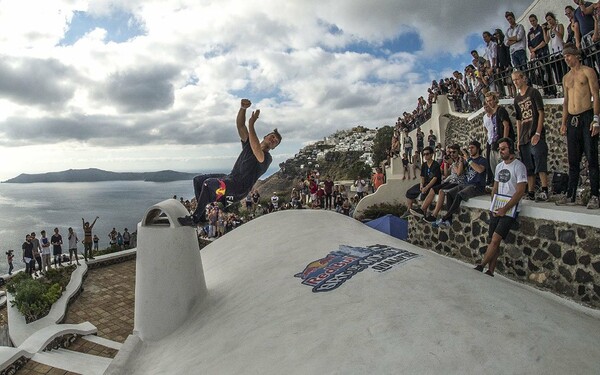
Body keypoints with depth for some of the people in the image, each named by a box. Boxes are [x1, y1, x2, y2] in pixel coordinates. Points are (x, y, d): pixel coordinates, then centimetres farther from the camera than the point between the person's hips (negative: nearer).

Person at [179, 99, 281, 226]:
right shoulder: (249, 143, 15)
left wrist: (251, 124, -29)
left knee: (209, 183, -30)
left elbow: (256, 150, -32)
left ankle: (194, 219, -19)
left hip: (240, 188, -8)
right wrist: (243, 108, -17)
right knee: (198, 180, 4)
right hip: (230, 179, 9)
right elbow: (240, 125, 2)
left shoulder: (267, 158, -8)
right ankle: (202, 215, 3)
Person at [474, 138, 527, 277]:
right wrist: (493, 206, 5)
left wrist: (505, 208, -17)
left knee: (495, 240, -12)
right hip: (496, 209, 6)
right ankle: (490, 272, 11)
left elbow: (520, 191, -14)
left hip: (509, 210, -6)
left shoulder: (519, 166, -8)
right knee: (493, 241, 6)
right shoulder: (499, 166, 13)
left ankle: (481, 267, -3)